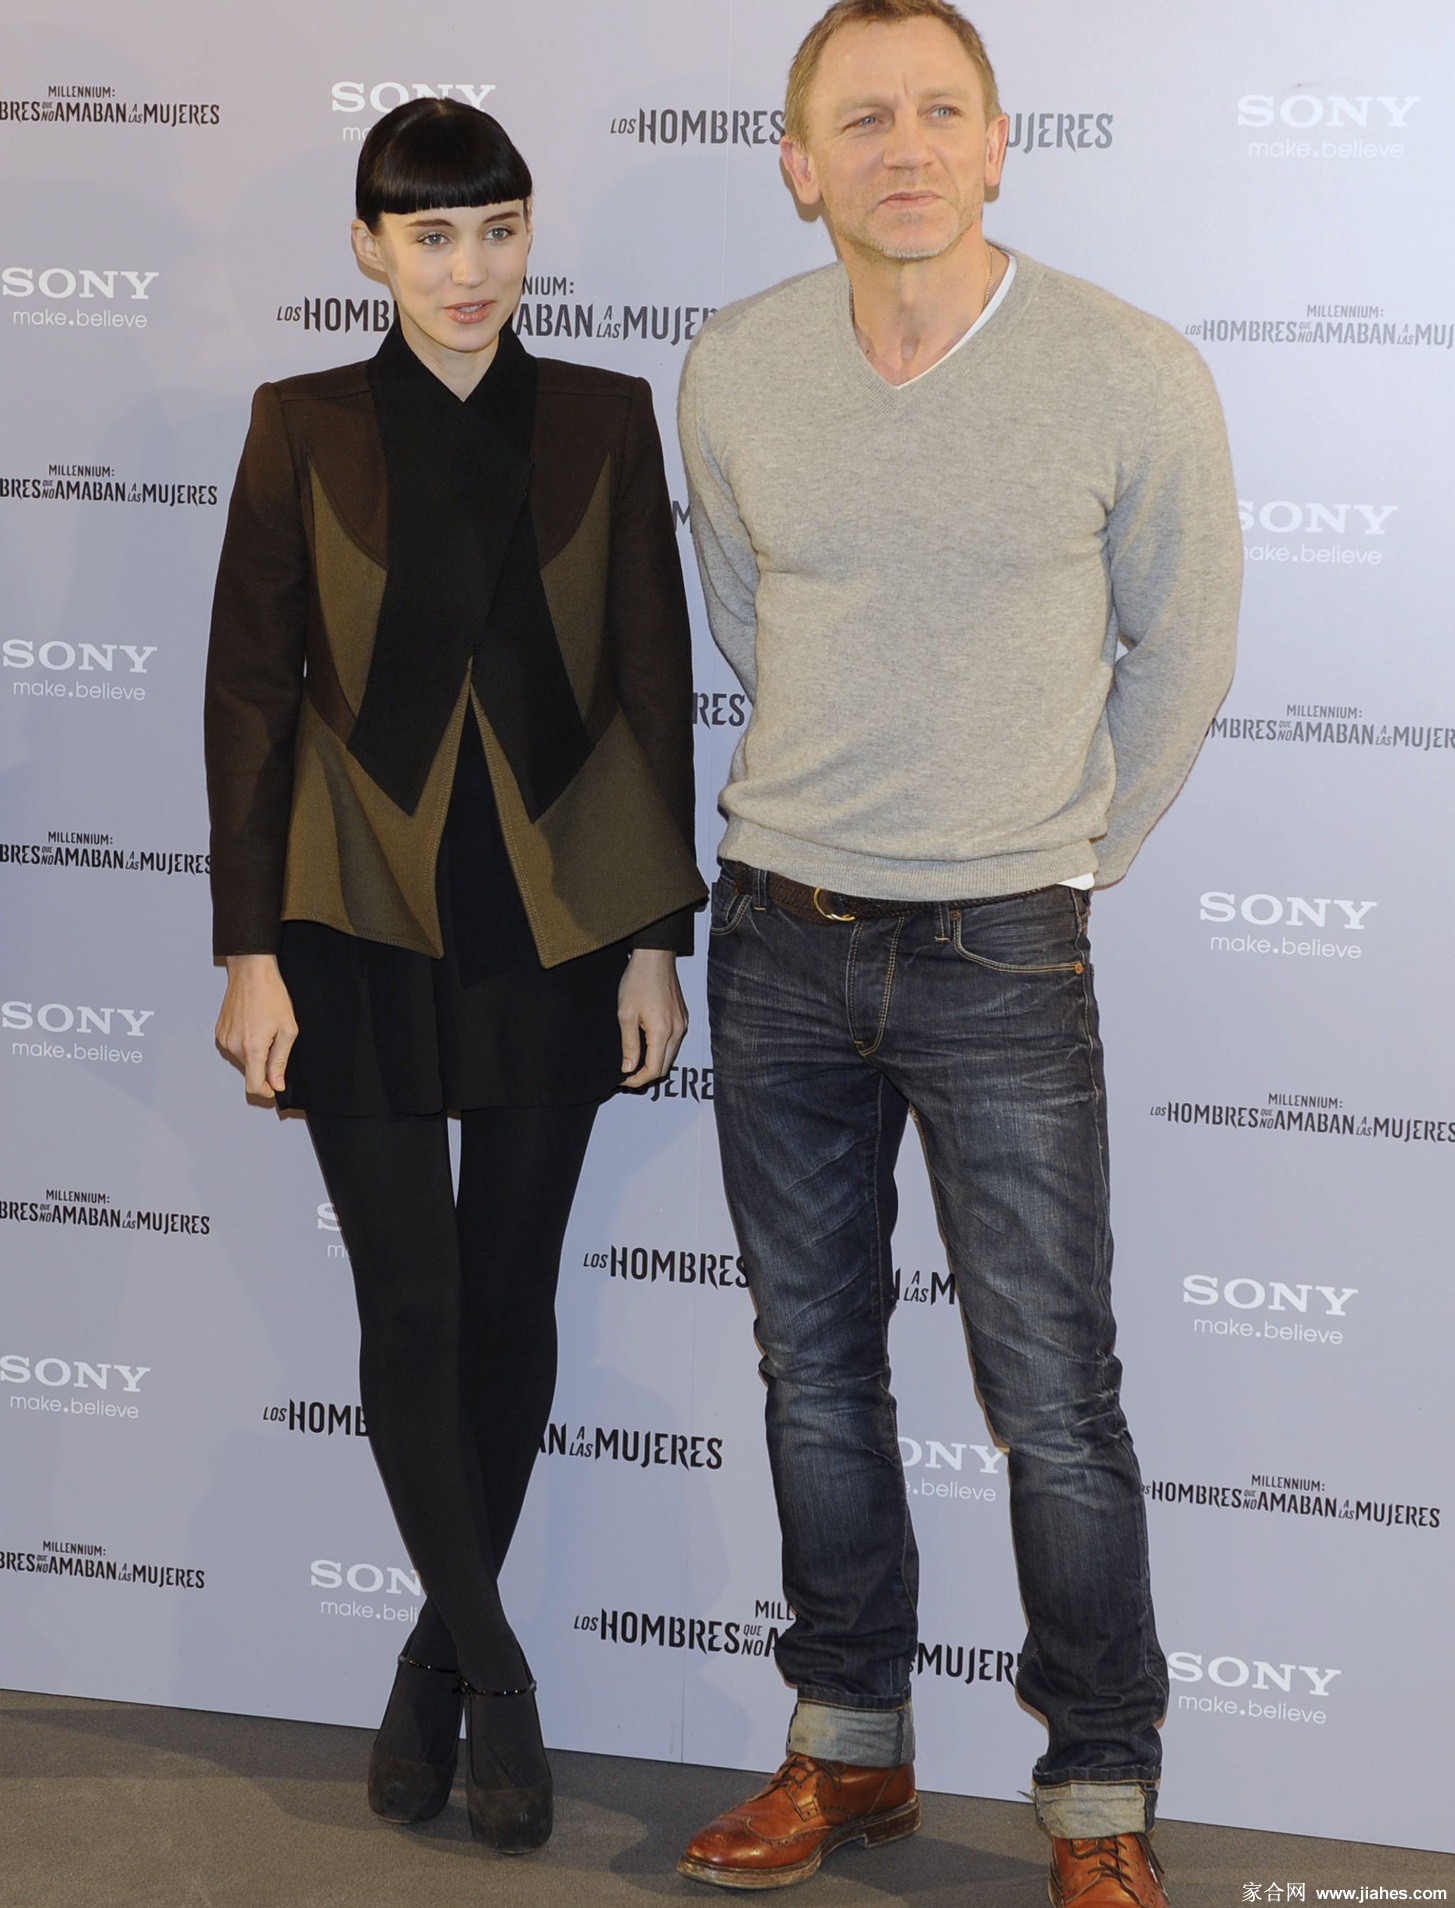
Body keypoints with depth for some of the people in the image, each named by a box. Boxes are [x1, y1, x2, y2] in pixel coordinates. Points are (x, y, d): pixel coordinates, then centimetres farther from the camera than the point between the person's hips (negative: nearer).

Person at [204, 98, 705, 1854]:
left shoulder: (604, 422, 2)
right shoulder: (303, 429, 0)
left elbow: (655, 686, 3)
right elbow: (250, 692, 0)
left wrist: (657, 940, -1)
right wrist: (250, 950, -4)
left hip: (556, 919, 1)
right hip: (363, 921, -1)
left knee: (510, 1299, 9)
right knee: (409, 1308, -2)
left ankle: (441, 1655, 27)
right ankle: (492, 1677, 14)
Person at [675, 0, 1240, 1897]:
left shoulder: (1138, 374, -10)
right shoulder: (732, 372, 0)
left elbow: (1180, 652, 3)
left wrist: (1067, 861, 10)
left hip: (1002, 958, -3)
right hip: (780, 941, 4)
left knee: (1055, 1406, 0)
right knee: (815, 1375, 13)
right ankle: (854, 1746, 29)